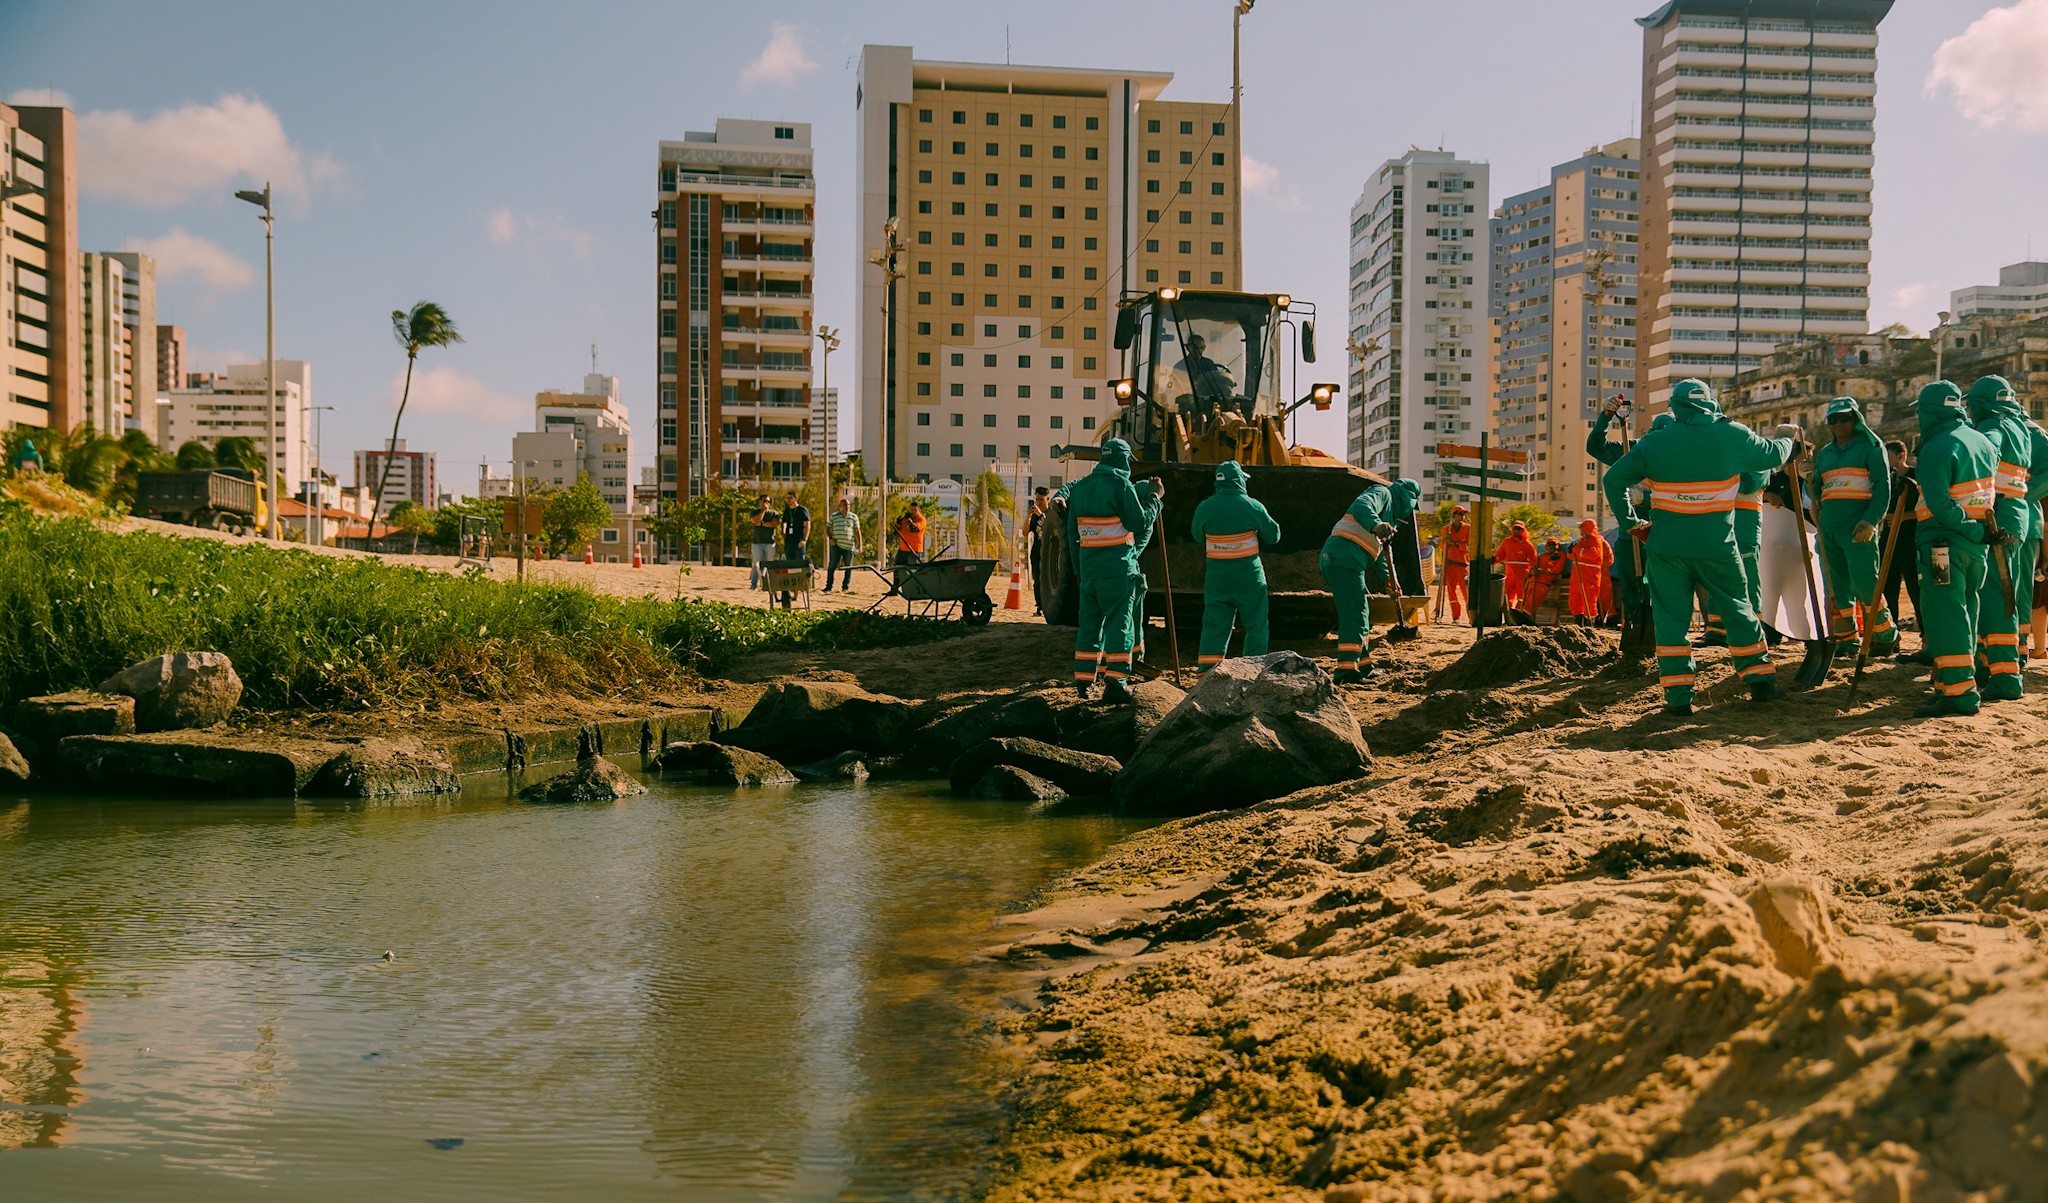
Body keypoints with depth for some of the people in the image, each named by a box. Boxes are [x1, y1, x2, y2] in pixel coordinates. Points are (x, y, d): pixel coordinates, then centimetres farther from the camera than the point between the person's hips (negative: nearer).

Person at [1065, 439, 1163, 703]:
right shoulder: (1121, 485, -10)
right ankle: (1115, 683, -7)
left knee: (1089, 622, 12)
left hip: (1088, 564, 6)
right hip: (1117, 566, -6)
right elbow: (1140, 523, -8)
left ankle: (1083, 681, 15)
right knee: (1118, 622, -3)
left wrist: (1078, 568, 20)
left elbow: (1072, 532, 14)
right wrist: (1155, 498, 6)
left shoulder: (1079, 487, 11)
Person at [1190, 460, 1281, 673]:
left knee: (1214, 625, 7)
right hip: (1248, 576, -2)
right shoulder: (1252, 507, -9)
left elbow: (1198, 537, 10)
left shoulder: (1204, 508, -4)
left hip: (1216, 577, 2)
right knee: (1256, 625, 10)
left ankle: (1206, 671, 2)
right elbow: (1273, 535, 2)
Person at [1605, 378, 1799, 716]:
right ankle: (1761, 681, 22)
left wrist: (1630, 521, 7)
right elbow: (1771, 455, 14)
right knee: (1738, 610, 15)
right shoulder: (1732, 435, -2)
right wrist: (1787, 438, 36)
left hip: (1667, 545, 0)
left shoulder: (1655, 443, -1)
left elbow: (1614, 478, -2)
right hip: (1717, 546, 0)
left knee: (1671, 616, 5)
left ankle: (1678, 694, 1)